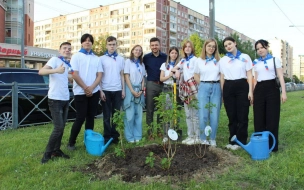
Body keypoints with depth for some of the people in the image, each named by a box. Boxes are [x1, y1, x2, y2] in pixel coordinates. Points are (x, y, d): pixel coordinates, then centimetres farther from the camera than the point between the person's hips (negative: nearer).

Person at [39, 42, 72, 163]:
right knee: (58, 127, -10)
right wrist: (56, 70, -37)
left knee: (62, 127, 11)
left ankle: (56, 150, 22)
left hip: (65, 99, 8)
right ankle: (47, 153, 3)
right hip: (55, 99, -8)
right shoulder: (55, 60, -8)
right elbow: (41, 71, -23)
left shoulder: (68, 65, 15)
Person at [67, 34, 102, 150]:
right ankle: (71, 142, 12)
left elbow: (99, 75, 5)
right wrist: (85, 88, -11)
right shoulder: (76, 56, 0)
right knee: (80, 118, -3)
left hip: (94, 92, 4)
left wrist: (91, 88, -10)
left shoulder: (96, 58, 11)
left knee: (90, 117, 9)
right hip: (80, 92, -4)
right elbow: (75, 75, -8)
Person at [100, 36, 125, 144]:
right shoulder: (102, 59, 1)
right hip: (106, 90, -2)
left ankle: (115, 135, 17)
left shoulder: (121, 59, 9)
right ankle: (107, 136, 13)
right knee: (107, 115, 4)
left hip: (118, 90, 2)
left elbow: (122, 75, 11)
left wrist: (123, 89, 5)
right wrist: (101, 91, -7)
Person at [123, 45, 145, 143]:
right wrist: (132, 91, -13)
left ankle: (137, 135, 12)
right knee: (130, 115, -5)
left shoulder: (142, 64, 14)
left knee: (138, 114, 5)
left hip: (139, 90, 5)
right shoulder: (128, 61, -1)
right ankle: (130, 136, 4)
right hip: (130, 89, -5)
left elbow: (143, 78, 12)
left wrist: (141, 90, -2)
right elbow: (126, 77, -7)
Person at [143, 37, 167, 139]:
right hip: (151, 85, -1)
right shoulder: (146, 57, 4)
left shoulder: (165, 57, 4)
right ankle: (150, 131, 9)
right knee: (150, 109, 2)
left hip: (162, 85, 1)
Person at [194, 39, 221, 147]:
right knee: (203, 115, -1)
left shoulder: (218, 61, 7)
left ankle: (213, 139, 11)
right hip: (203, 88, 0)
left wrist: (220, 87, 0)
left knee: (214, 115, 0)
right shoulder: (199, 61, 8)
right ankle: (203, 139, 10)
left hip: (216, 88, 0)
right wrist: (203, 85, 6)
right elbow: (196, 76, 13)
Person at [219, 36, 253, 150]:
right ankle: (233, 141, 15)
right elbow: (222, 77, 12)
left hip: (242, 86, -2)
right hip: (228, 88, 2)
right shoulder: (222, 60, 11)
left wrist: (250, 91, -5)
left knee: (242, 116, -2)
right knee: (231, 116, 6)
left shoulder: (245, 57, 5)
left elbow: (249, 75, 3)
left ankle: (241, 141, 8)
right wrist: (223, 93, 7)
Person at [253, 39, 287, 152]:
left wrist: (283, 92, -7)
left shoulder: (275, 60, 5)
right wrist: (252, 93, 11)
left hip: (272, 88, -3)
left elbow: (281, 77, 2)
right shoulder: (255, 63, 13)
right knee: (259, 119, 2)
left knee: (272, 118, -3)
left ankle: (272, 145, 6)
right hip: (259, 90, 3)